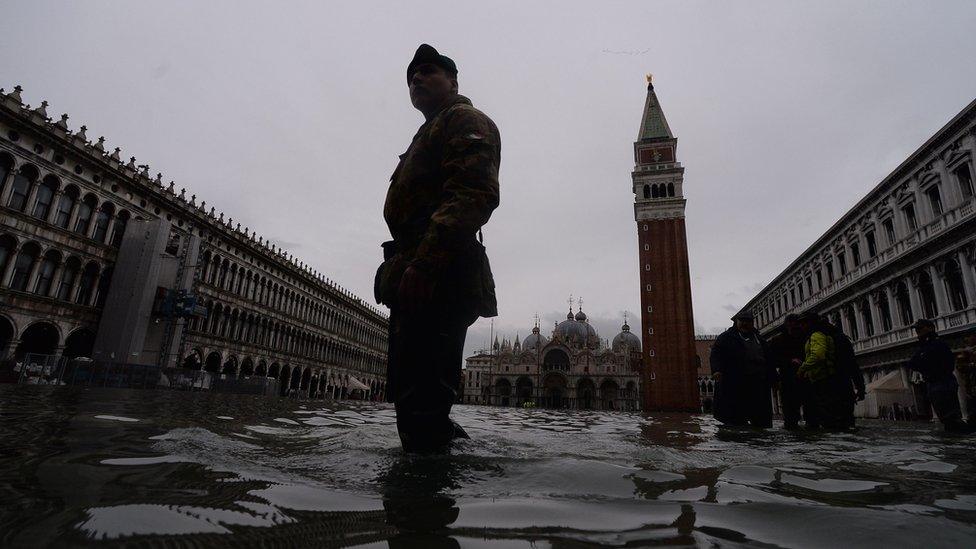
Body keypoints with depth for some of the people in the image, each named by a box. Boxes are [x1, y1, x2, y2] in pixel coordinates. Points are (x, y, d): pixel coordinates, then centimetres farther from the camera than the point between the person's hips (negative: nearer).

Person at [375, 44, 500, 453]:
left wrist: (423, 262, -27)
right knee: (409, 396, 15)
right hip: (420, 282, 11)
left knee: (421, 401, -13)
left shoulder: (465, 120, 3)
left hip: (437, 281, -11)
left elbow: (473, 194, -16)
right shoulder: (430, 133, 33)